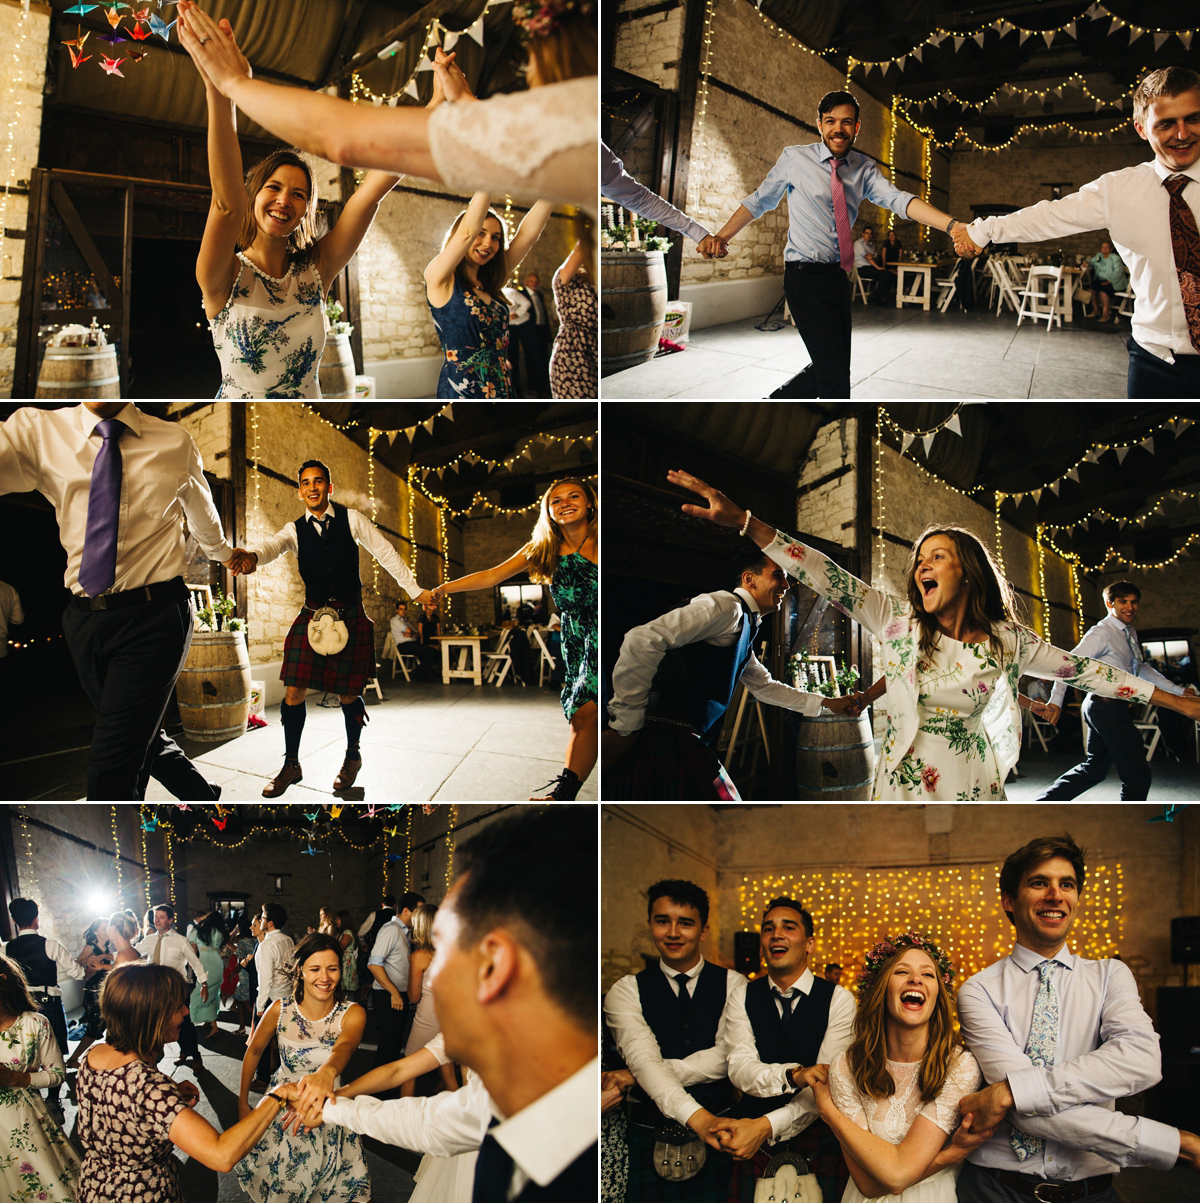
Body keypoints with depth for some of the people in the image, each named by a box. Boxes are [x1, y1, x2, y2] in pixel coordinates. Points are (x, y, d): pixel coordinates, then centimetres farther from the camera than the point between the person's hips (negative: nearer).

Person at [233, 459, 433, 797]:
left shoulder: (350, 519, 1)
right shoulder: (295, 530, 2)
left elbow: (385, 552, 4)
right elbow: (272, 545, -18)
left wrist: (416, 590, 2)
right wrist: (251, 556, -43)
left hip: (351, 617, -1)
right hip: (312, 617, 1)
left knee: (348, 695, 5)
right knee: (294, 693, -5)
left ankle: (353, 756, 30)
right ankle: (291, 765, 12)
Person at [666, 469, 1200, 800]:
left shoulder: (1006, 638, 1)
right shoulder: (897, 621, -1)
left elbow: (1082, 669, 8)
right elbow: (828, 577, -9)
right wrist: (741, 521, -20)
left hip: (974, 789, 0)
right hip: (902, 787, 0)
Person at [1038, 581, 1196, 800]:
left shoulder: (1130, 633, 15)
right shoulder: (1102, 633, -14)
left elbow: (1141, 668, 26)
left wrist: (1178, 691, 21)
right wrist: (1056, 700, -32)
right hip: (1109, 710, -10)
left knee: (1094, 770, 16)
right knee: (1138, 775, -3)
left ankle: (1044, 803, 17)